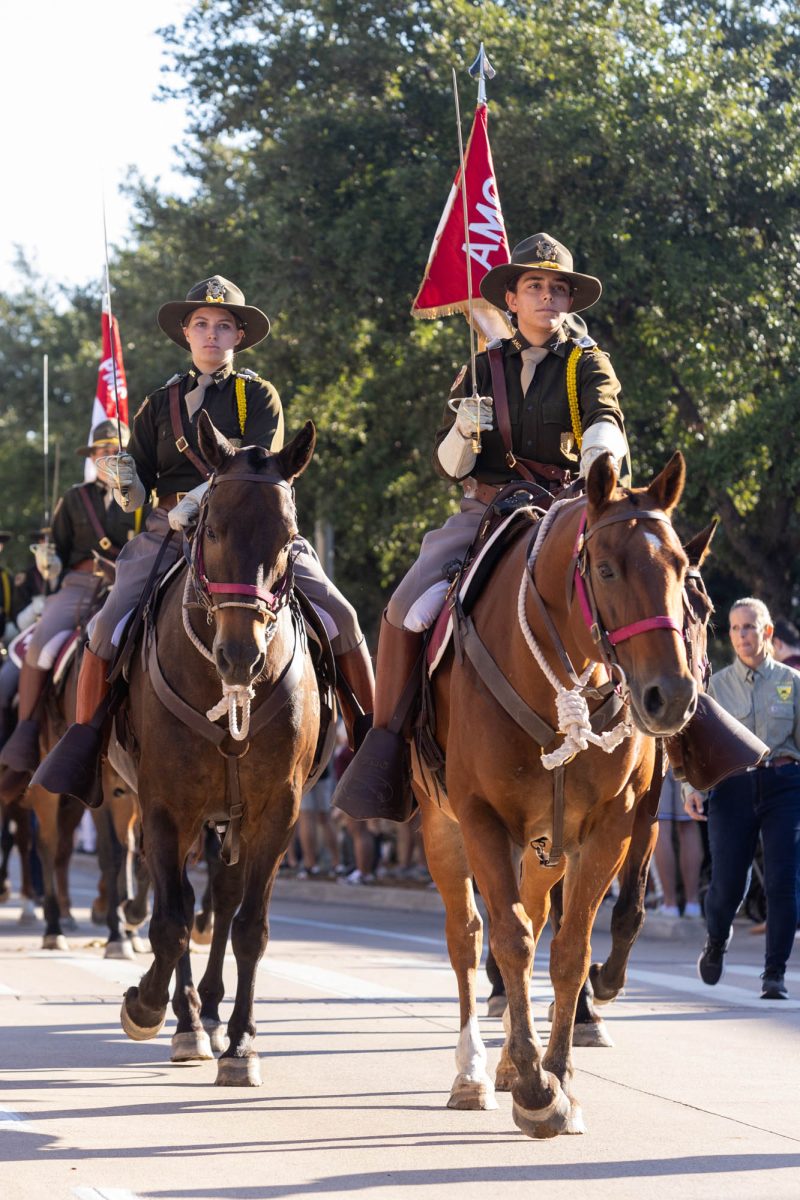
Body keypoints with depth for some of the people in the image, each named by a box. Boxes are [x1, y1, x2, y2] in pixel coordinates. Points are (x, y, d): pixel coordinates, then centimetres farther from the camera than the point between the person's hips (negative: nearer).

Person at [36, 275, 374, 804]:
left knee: (338, 614, -14)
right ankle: (83, 745, -8)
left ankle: (368, 732, 0)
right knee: (110, 626, -19)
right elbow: (136, 497, 12)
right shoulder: (161, 405, 14)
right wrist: (123, 479, -13)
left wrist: (203, 497, -27)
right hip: (171, 534, 1)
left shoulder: (259, 397, 7)